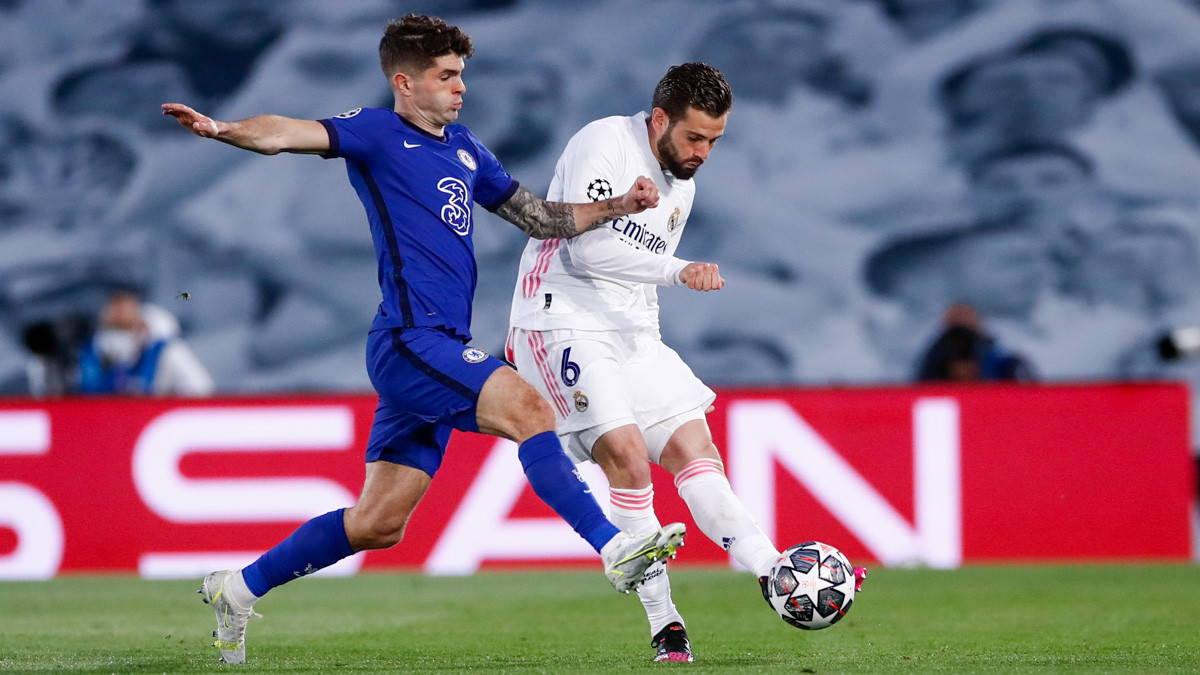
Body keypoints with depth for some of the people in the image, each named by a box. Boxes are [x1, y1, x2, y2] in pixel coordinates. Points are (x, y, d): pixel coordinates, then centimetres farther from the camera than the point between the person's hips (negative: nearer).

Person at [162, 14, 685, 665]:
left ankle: (237, 589, 21)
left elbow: (540, 219, 27)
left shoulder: (465, 151, 20)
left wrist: (618, 206, 14)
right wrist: (222, 129, -36)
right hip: (410, 338, -8)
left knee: (378, 523, 9)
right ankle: (615, 549, -30)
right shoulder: (378, 133, -1)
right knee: (525, 405, -26)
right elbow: (291, 134, -17)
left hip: (442, 351, 8)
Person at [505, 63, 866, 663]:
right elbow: (584, 246, -22)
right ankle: (664, 625, -14)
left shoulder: (682, 186, 16)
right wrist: (677, 271, -27)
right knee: (627, 457, -19)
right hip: (561, 320, -8)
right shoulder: (604, 145, -11)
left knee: (693, 445, -4)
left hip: (630, 332, 8)